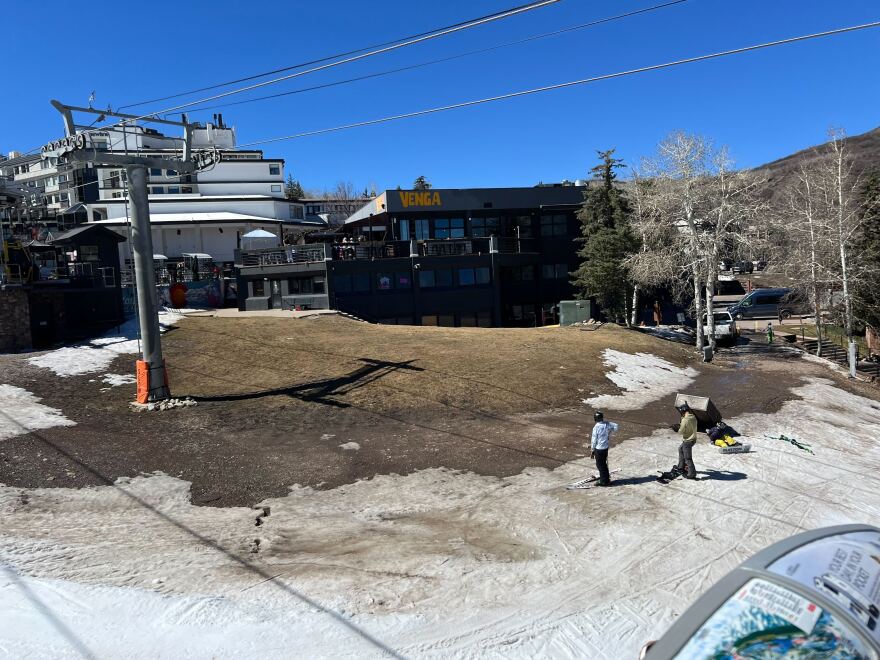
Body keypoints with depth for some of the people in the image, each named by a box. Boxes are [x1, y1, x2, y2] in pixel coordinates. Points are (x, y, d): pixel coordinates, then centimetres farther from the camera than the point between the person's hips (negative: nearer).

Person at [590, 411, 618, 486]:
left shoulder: (596, 428, -22)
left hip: (599, 449, -6)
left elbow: (594, 440, -15)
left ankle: (604, 481, 13)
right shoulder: (607, 424, -6)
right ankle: (606, 478, 32)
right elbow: (615, 426, 11)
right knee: (604, 464, 20)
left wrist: (592, 451, -3)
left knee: (600, 465, 6)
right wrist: (609, 433, 22)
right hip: (606, 447, 6)